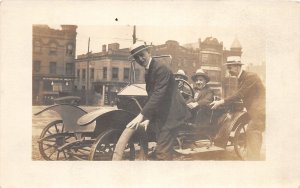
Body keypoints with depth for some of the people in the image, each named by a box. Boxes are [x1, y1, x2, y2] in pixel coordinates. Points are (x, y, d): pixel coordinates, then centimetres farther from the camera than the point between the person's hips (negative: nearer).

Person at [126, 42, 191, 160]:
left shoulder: (160, 69, -17)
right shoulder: (148, 73, 14)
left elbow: (158, 95, -26)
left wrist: (142, 115, -28)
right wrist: (148, 118, 6)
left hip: (171, 114, -10)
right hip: (161, 115, 10)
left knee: (161, 152, -12)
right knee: (165, 151, 17)